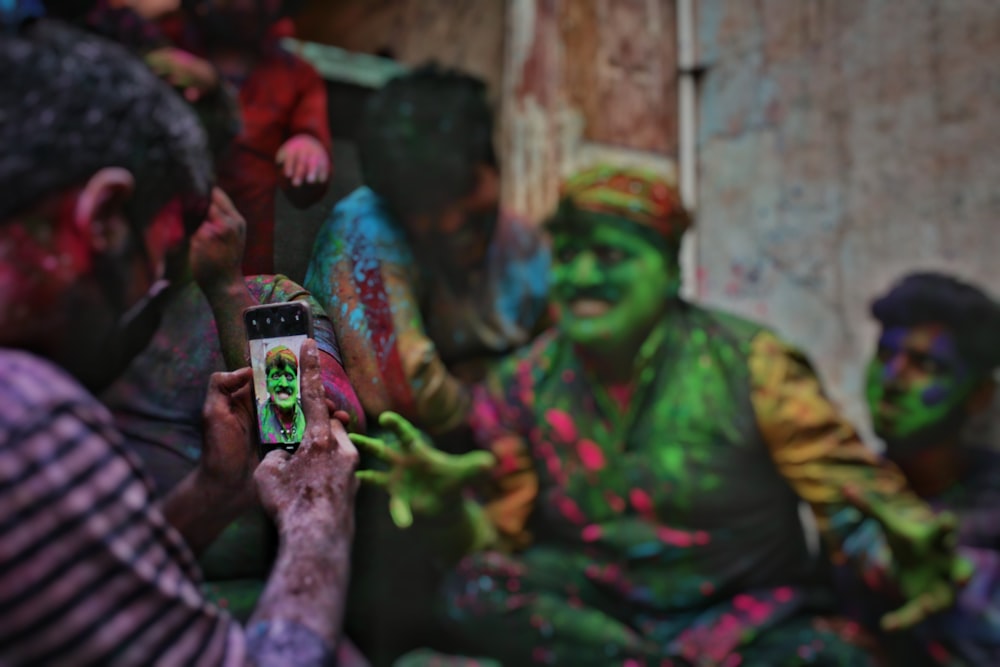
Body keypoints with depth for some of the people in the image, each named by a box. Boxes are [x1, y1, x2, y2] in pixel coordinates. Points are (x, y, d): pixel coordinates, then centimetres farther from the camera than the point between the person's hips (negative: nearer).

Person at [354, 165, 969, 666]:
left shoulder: (749, 365, -10)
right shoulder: (524, 386, -2)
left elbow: (850, 486, -11)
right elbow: (501, 539, -1)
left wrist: (905, 539, -34)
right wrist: (448, 509, -23)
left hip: (749, 610, -2)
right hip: (604, 610, 3)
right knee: (478, 587, -25)